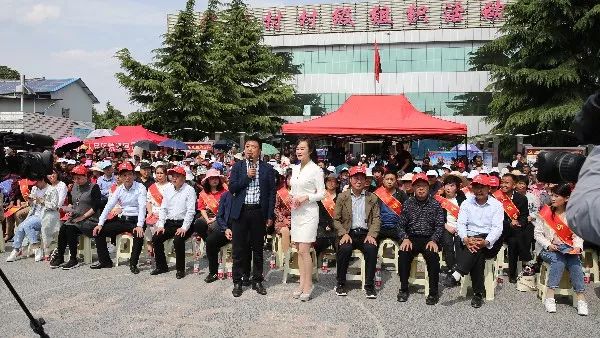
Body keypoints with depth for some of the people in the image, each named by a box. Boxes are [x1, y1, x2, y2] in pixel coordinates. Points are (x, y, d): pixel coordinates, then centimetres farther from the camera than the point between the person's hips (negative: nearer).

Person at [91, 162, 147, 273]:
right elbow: (108, 206, 3)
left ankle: (133, 264, -18)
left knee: (139, 234, -35)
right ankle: (104, 261, 8)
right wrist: (100, 224, -9)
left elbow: (142, 207, -18)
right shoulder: (119, 189, 6)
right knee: (99, 231, -3)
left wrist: (140, 225, -31)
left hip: (135, 220, -5)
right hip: (122, 219, 6)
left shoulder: (140, 188, -8)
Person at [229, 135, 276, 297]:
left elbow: (272, 193, 3)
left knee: (258, 249, 9)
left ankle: (257, 281, 21)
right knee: (239, 249, 5)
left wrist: (270, 216, -2)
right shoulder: (237, 167, 6)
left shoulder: (267, 169, 3)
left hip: (259, 213, 0)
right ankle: (237, 282, 16)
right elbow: (232, 188, -1)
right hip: (240, 212, 0)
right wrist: (247, 176, -12)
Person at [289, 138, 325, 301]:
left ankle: (308, 285, 2)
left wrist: (306, 197, -18)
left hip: (309, 213, -7)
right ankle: (302, 284, 17)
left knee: (304, 250, -9)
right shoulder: (295, 168, 12)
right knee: (299, 250, 9)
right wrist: (292, 198, 2)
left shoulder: (316, 170, -8)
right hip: (296, 212, 7)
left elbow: (322, 193, -7)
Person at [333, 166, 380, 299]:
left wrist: (371, 234, -11)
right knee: (344, 248, -31)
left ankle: (369, 285, -15)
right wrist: (344, 234, -11)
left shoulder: (372, 198, 11)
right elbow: (336, 219, 5)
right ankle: (341, 284, -12)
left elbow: (376, 219, 5)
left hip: (365, 234, 1)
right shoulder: (342, 197, 8)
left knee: (371, 249, -30)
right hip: (348, 233, -1)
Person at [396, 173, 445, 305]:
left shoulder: (435, 204, 5)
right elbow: (401, 225, 7)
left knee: (433, 255, -31)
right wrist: (405, 238, -11)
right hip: (411, 238, 1)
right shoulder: (408, 204, 9)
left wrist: (433, 240, -16)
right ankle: (403, 289, -13)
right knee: (403, 253, -28)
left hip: (429, 238, -1)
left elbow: (440, 225, 0)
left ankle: (433, 292, -18)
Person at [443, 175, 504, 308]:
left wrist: (485, 242, -27)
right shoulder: (466, 203, 9)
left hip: (490, 243, -1)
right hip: (469, 240, 1)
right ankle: (478, 293, -28)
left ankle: (456, 274, -41)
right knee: (478, 256, -32)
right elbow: (460, 224, 0)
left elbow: (497, 228, -7)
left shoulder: (496, 205, 3)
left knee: (478, 248, -35)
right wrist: (466, 239, -22)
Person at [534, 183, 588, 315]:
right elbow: (537, 233, 0)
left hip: (568, 249, 2)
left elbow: (578, 235, 6)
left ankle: (581, 298, -28)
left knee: (575, 260, -30)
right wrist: (548, 245, -14)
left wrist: (578, 246, -13)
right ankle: (549, 297, -31)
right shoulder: (545, 213, 1)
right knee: (559, 260, -32)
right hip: (549, 249, -2)